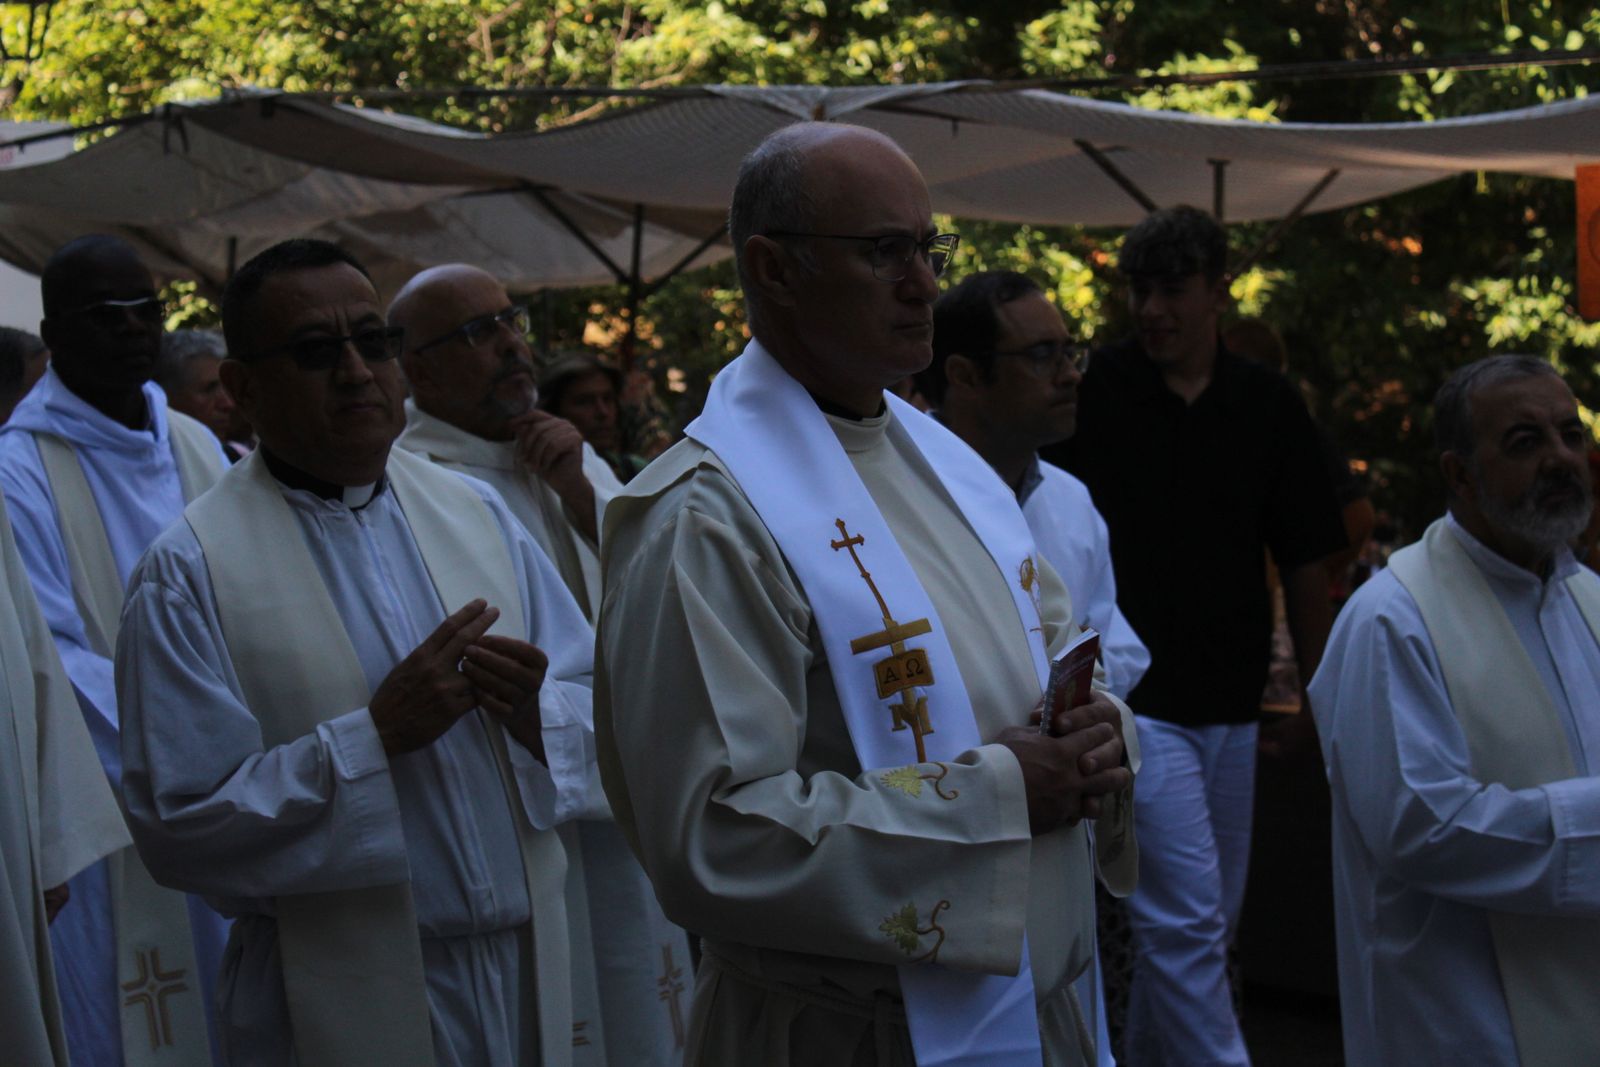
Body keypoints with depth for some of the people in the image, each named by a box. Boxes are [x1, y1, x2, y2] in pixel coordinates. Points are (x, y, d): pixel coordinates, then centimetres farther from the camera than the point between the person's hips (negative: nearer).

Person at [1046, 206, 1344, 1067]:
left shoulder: (1268, 407, 5)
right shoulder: (1092, 391, -5)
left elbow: (1304, 563, 10)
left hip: (1231, 707, 5)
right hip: (1128, 699, -5)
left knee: (1206, 923, 13)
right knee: (1187, 918, -12)